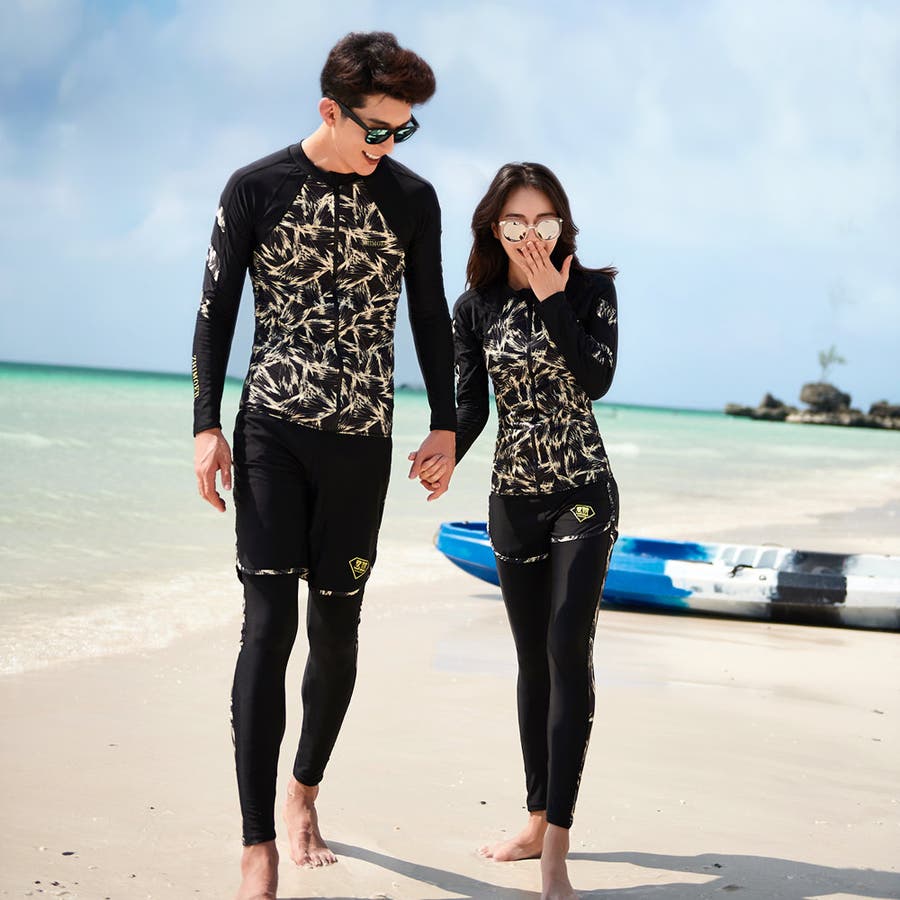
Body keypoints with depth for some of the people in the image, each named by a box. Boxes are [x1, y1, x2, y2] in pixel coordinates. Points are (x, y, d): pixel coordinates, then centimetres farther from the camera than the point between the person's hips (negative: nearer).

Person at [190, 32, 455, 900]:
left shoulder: (412, 199, 4)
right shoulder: (255, 189, -2)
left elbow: (430, 316, 11)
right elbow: (216, 311, 1)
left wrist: (445, 424, 7)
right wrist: (206, 426, -5)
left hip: (362, 440, 2)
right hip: (270, 434, -2)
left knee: (336, 632, 7)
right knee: (268, 625, -10)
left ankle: (305, 793, 31)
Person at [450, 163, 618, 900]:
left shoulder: (591, 288, -5)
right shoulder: (477, 308, 2)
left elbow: (598, 378, -18)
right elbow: (471, 404, -2)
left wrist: (553, 296, -19)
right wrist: (445, 456, -21)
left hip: (584, 495, -3)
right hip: (514, 501, 4)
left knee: (567, 652, -15)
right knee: (534, 660, 11)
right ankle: (540, 822, 21)